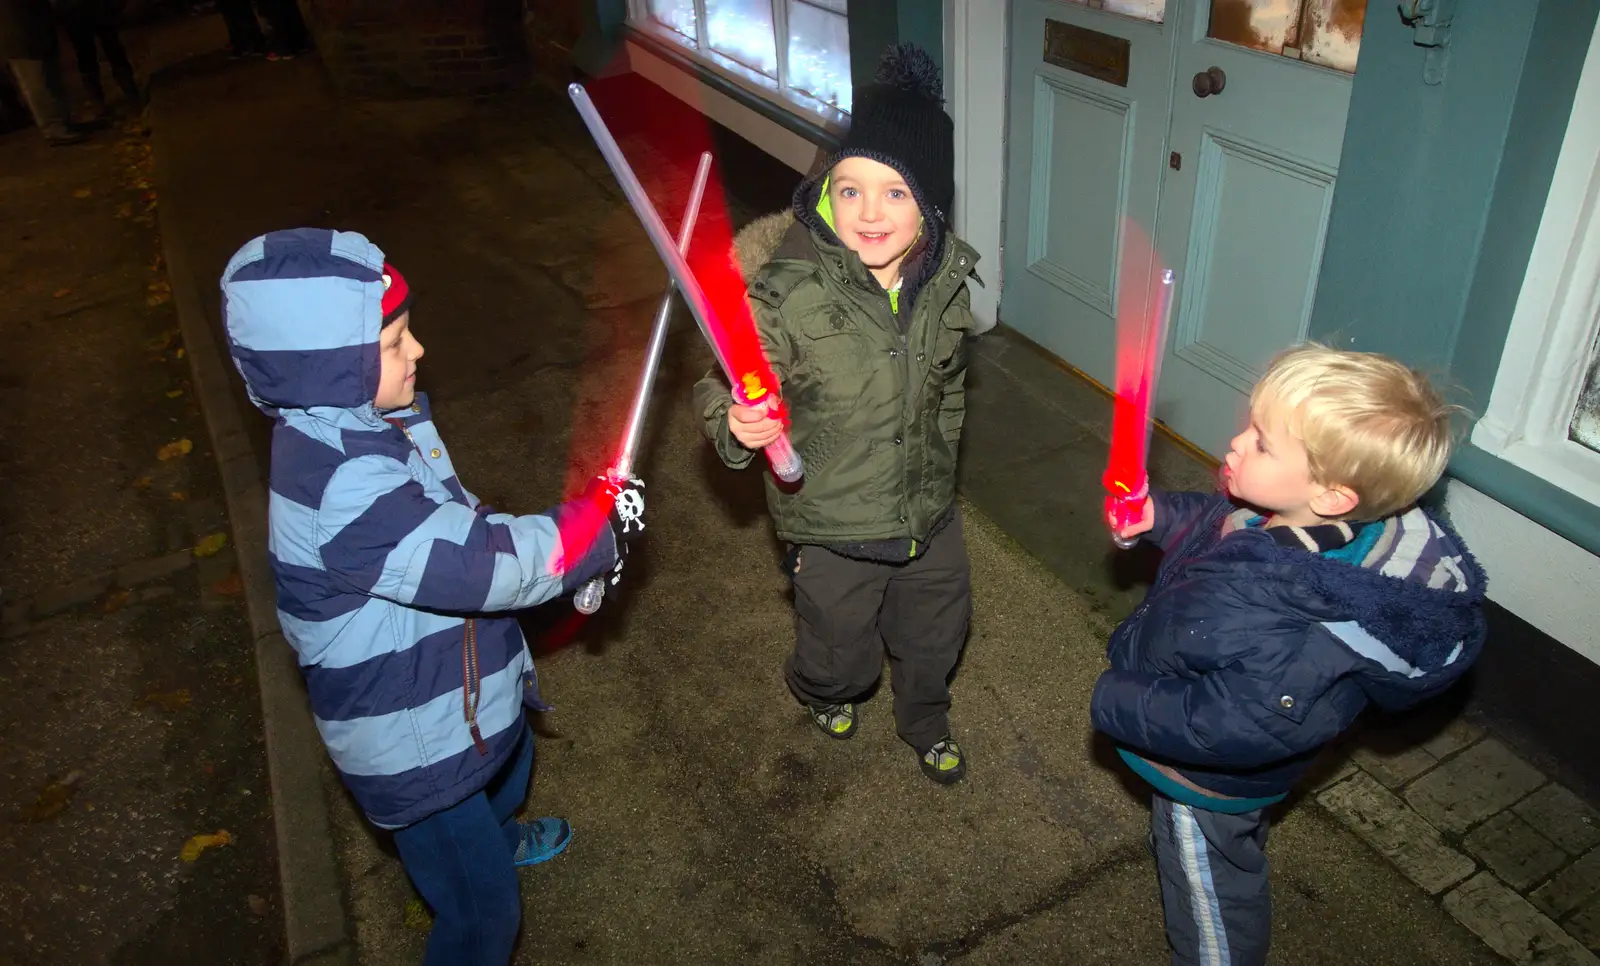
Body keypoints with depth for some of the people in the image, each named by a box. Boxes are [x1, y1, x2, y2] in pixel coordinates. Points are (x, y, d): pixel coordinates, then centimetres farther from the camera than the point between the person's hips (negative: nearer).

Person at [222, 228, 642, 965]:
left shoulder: (355, 426, -6)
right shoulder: (344, 489, -38)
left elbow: (454, 535, 6)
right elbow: (480, 565, -35)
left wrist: (568, 554, -2)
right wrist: (602, 520, -22)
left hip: (467, 694, 10)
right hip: (417, 750, -10)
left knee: (508, 768, 39)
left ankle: (498, 840, 71)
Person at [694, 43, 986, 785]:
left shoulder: (944, 277, -9)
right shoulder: (787, 291, -27)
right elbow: (718, 388, -17)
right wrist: (738, 425, -39)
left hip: (929, 515, 4)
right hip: (834, 529, -4)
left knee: (936, 638, 26)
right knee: (842, 657, 19)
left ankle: (925, 721, 61)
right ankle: (820, 690, 59)